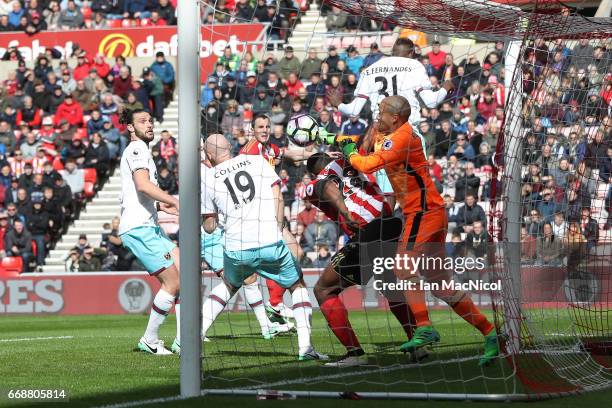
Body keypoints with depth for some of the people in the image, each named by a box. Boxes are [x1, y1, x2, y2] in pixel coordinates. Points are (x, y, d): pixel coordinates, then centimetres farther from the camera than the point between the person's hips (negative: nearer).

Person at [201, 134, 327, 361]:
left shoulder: (208, 180, 8)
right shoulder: (257, 161, 10)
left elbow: (209, 227, 13)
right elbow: (277, 197, 4)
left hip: (236, 250, 1)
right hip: (270, 244, -1)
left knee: (229, 286, 30)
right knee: (297, 286, 19)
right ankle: (305, 346, 4)